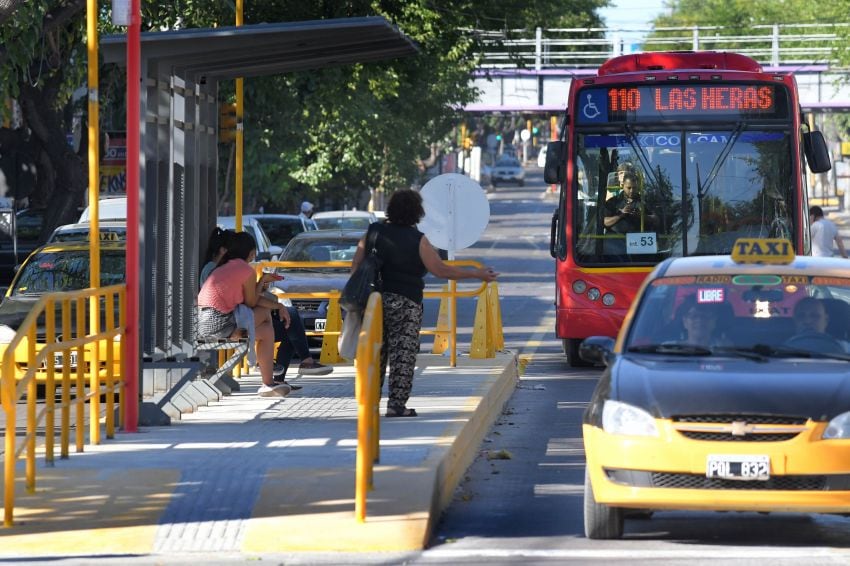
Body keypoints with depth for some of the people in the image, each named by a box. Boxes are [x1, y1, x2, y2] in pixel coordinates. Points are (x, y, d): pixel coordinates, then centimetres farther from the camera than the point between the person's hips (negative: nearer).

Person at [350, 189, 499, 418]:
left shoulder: (374, 232, 4)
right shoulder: (417, 240, -8)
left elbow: (356, 265, 4)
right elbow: (441, 270, -7)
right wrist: (477, 275, 0)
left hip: (375, 301, 5)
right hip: (405, 304, -5)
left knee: (375, 353, 14)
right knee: (403, 355, -1)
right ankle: (396, 404, -5)